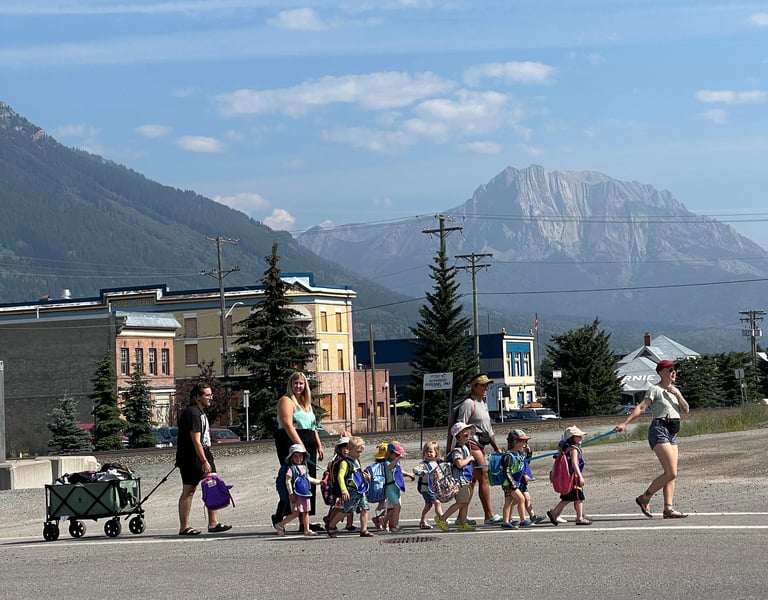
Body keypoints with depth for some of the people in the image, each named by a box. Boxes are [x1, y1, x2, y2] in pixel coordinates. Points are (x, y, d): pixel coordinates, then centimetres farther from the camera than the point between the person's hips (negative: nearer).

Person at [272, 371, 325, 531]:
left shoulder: (305, 402, 23)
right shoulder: (286, 401, -5)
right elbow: (288, 425, -16)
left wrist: (319, 445, 19)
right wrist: (300, 445, -24)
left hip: (308, 445, 8)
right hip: (292, 444, -8)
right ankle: (278, 517, -4)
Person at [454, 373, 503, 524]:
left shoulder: (483, 404, 21)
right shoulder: (468, 404, -9)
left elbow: (488, 428, 27)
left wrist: (496, 447, 24)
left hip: (480, 446, 10)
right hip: (471, 445, -10)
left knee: (472, 481, 9)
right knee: (484, 478, -11)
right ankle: (489, 516, -10)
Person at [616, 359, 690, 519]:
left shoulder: (675, 390, 18)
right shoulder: (655, 390, -5)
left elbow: (685, 411, 12)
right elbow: (641, 407, -15)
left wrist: (678, 395, -4)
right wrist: (624, 423, -26)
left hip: (672, 434, 8)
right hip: (659, 430, -8)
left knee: (671, 474, 3)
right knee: (671, 473, -14)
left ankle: (668, 509, 3)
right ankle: (644, 498, -1)